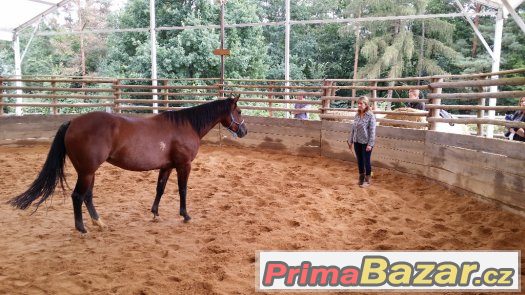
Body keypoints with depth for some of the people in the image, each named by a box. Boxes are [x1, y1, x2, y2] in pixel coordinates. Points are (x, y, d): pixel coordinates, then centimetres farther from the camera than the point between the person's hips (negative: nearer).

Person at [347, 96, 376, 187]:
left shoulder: (370, 116, -13)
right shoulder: (357, 115, 5)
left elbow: (372, 131, -14)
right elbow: (353, 129, 11)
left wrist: (370, 144, -18)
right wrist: (350, 141, 12)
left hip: (366, 143, -6)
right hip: (357, 142, 6)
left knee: (366, 161, 5)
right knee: (359, 161, 16)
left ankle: (367, 180, 20)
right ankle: (361, 178, 31)